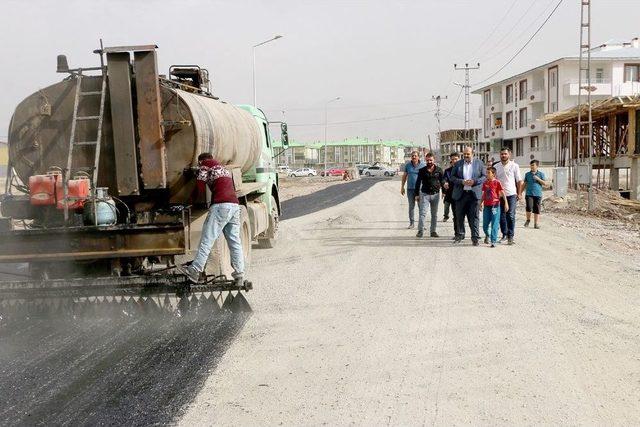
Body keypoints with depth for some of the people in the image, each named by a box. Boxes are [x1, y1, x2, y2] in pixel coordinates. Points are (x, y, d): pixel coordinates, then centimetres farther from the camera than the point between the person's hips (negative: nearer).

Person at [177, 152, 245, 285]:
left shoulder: (205, 166, 10)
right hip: (235, 205, 7)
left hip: (221, 205, -7)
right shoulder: (225, 169, 31)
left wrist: (191, 199, 20)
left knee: (206, 240, -7)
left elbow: (199, 188, 4)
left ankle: (195, 271, -8)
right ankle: (239, 275, 3)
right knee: (235, 242, 6)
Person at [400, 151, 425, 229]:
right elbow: (404, 176, 13)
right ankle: (412, 223, 13)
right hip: (410, 188, 2)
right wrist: (402, 187, 10)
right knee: (411, 206, 6)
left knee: (421, 206, -2)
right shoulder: (408, 165, 7)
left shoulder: (423, 165, 1)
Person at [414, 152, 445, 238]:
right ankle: (420, 231, -10)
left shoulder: (439, 170, 3)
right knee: (422, 213, -10)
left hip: (435, 194, 2)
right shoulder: (422, 170, 1)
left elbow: (442, 181, 8)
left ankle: (433, 231, 15)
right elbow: (418, 183, 6)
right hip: (424, 194, -1)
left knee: (434, 214, 8)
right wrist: (417, 194, 3)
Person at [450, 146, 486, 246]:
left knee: (474, 217, -2)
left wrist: (474, 181, -12)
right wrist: (462, 181, -11)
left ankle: (475, 237, 2)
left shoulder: (479, 163, 5)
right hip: (460, 194, 2)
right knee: (459, 216, 8)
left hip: (474, 194, -2)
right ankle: (460, 235, 22)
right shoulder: (458, 164, 7)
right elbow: (452, 177, 6)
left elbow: (484, 177, 4)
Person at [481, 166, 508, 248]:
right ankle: (487, 235, 38)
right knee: (485, 225, 10)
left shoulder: (497, 182, -5)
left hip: (495, 206, -5)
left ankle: (493, 241, 0)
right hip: (486, 206, 5)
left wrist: (506, 202, -13)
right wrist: (481, 203, 18)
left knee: (494, 225, -4)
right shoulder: (485, 183, 9)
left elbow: (502, 193, -7)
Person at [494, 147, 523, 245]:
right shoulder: (496, 166, 7)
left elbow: (519, 181, 4)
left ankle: (511, 236, -1)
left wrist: (519, 193, -1)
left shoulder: (514, 166, 1)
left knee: (511, 216, -5)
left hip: (511, 194, -3)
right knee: (502, 216, 6)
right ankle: (504, 234, 17)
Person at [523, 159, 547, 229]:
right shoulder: (527, 174, 10)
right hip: (529, 194, 0)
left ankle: (536, 223, 10)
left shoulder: (541, 174, 5)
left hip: (537, 194, 0)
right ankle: (528, 219, 7)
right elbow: (524, 184, 15)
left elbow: (545, 183, 2)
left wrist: (538, 179, -11)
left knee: (536, 209, 2)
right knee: (529, 207, -16)